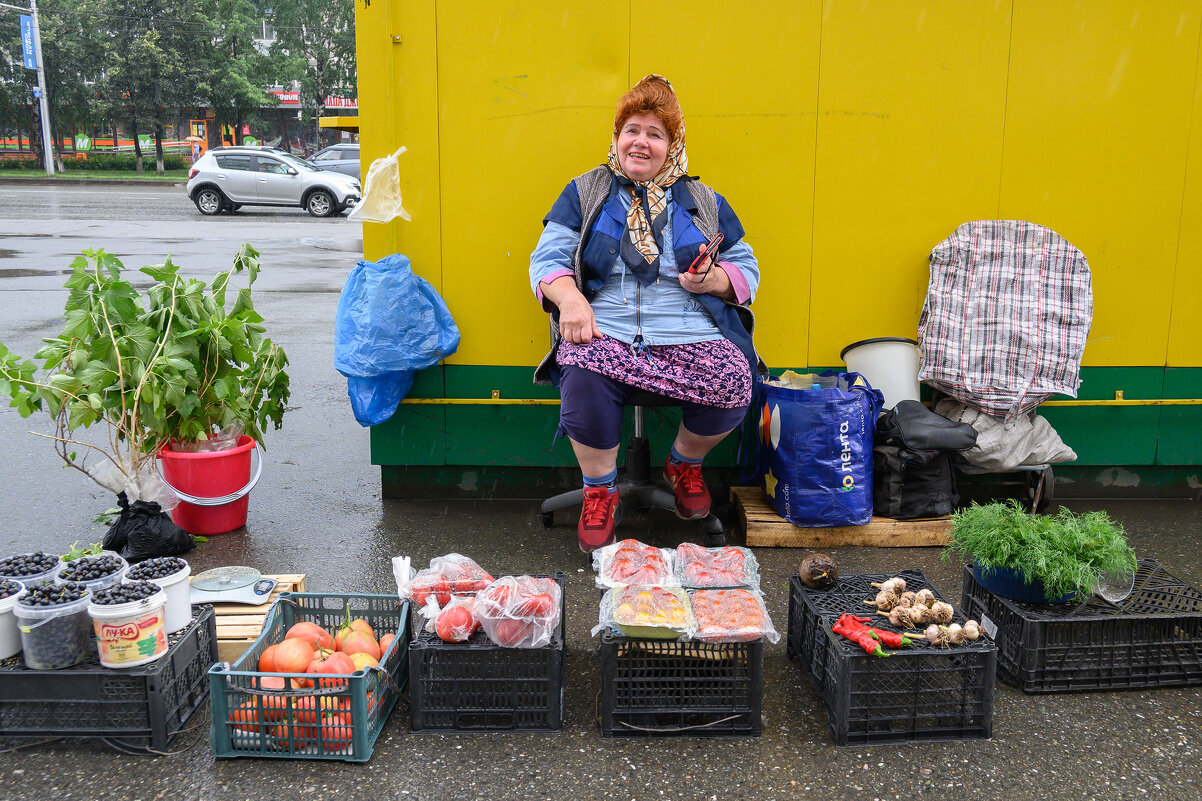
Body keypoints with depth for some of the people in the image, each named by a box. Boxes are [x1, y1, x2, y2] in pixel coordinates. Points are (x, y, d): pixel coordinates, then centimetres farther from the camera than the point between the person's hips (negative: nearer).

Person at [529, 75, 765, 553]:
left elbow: (747, 270, 19)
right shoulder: (585, 193, 15)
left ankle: (685, 464, 5)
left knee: (734, 382, -29)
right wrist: (569, 297, -17)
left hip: (689, 335, 2)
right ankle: (599, 490, -9)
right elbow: (547, 259, 6)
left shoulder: (704, 203, 18)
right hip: (605, 332, -1)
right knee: (584, 375, -36)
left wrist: (714, 279, -5)